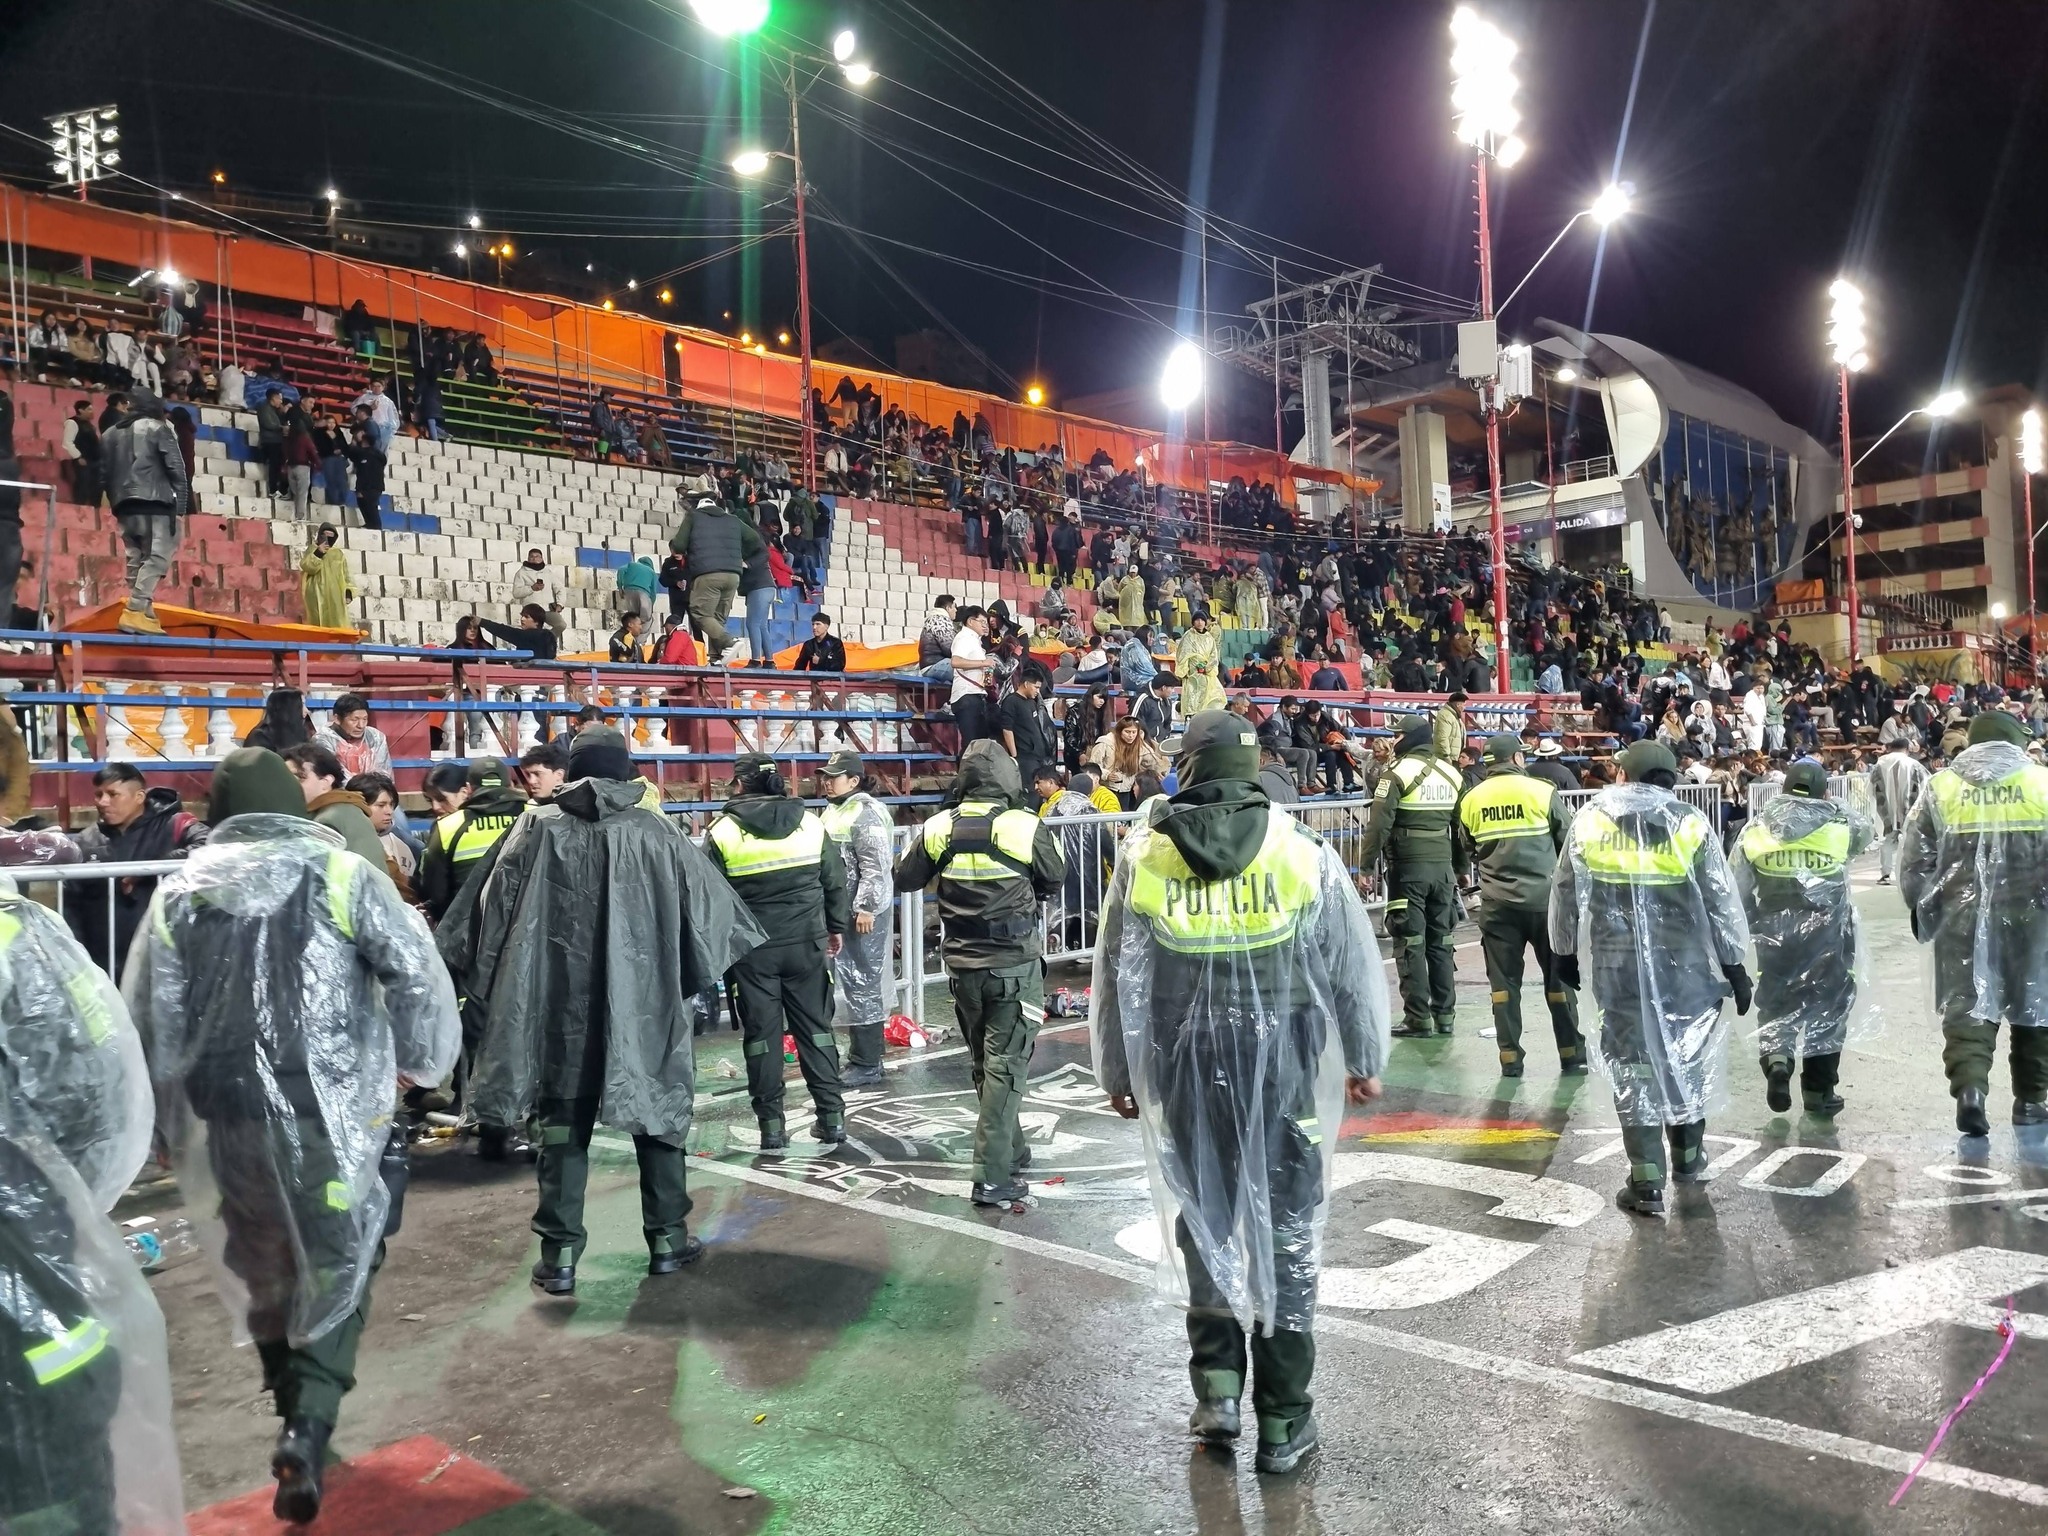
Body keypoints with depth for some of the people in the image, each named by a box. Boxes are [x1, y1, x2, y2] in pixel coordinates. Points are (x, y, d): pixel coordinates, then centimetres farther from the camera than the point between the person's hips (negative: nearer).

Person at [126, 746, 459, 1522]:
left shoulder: (178, 892, 5)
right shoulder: (341, 874, -5)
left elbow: (148, 1018, 7)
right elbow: (418, 978, -10)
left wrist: (170, 1116, 18)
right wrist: (422, 1063, 5)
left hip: (224, 1117, 3)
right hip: (331, 1112, -3)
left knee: (261, 1267, 21)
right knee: (335, 1269, 8)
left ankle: (295, 1410, 35)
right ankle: (308, 1426, -7)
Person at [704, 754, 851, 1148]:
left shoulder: (722, 831, -6)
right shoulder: (812, 824, 2)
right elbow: (835, 882, 7)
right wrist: (837, 926, 20)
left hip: (752, 949, -2)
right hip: (806, 943, 2)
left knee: (762, 1032, 7)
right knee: (815, 1027, 11)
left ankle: (771, 1123, 10)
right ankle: (832, 1115, 13)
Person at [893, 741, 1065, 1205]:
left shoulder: (939, 827, -5)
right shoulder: (1026, 827, -13)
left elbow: (904, 878, 8)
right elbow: (1056, 879, 2)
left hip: (963, 966, 4)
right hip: (1015, 965, -4)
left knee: (983, 1065, 19)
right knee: (1006, 1067, 1)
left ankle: (1012, 1154, 33)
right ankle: (993, 1178, -2)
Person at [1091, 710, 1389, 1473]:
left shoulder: (1143, 857, -3)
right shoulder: (1304, 852, -5)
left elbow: (1116, 978, 2)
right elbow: (1354, 967, 1)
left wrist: (1117, 1074, 14)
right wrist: (1365, 1060, 14)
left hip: (1187, 1070, 1)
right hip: (1284, 1066, -1)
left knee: (1205, 1222, 19)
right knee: (1286, 1232, 10)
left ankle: (1218, 1387, 20)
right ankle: (1282, 1422, 18)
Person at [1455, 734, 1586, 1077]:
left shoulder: (1470, 800, 3)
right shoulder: (1542, 792, -5)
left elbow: (1466, 854, 12)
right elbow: (1569, 842, 1)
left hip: (1497, 904, 2)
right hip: (1544, 898, -1)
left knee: (1504, 981, 7)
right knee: (1558, 977, 9)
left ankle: (1510, 1058, 8)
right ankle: (1572, 1055, 16)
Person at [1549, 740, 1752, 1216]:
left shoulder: (1590, 821, 0)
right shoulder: (1692, 825, -3)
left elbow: (1565, 893, 5)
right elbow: (1722, 903, -2)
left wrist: (1565, 952, 17)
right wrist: (1734, 965, 7)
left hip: (1618, 967, 0)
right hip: (1684, 966, 1)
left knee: (1632, 1062, 5)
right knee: (1687, 1055, 18)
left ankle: (1646, 1182, 6)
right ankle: (1688, 1158, 33)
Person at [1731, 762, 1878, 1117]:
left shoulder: (1757, 828, -1)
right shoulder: (1841, 821, -2)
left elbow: (1737, 888, 0)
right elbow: (1869, 830, 23)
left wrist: (1751, 925, 12)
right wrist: (1865, 798, 40)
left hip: (1775, 933, 1)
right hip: (1828, 933, -1)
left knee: (1776, 1002, 15)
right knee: (1827, 1006, 11)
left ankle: (1776, 1058, -10)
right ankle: (1818, 1091, 16)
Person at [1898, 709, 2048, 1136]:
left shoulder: (1939, 787, 5)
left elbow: (1914, 861, 4)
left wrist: (1922, 909, 14)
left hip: (1963, 916, 0)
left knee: (1967, 1004, 1)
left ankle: (1969, 1087, -19)